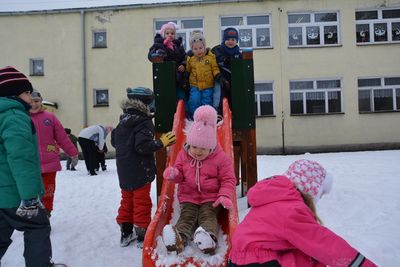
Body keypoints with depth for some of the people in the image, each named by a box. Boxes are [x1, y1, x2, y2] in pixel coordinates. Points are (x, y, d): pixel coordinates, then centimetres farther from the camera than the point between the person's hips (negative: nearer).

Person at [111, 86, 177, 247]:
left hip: (124, 170, 8)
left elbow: (114, 141, 14)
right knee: (142, 203, 3)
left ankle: (126, 233, 27)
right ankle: (142, 236, 11)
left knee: (127, 200, 18)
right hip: (140, 171, -7)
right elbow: (143, 146, -26)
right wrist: (161, 143, -18)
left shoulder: (123, 121, 8)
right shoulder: (144, 122, -17)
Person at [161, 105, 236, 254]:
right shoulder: (183, 155, 5)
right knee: (186, 216, -19)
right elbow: (179, 173, 13)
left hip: (211, 198, -2)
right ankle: (179, 238, -43)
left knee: (208, 216, -24)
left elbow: (228, 180, -3)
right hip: (188, 197, 3)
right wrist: (173, 173, -13)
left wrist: (225, 196, -20)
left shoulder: (221, 158, -4)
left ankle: (209, 237, -49)